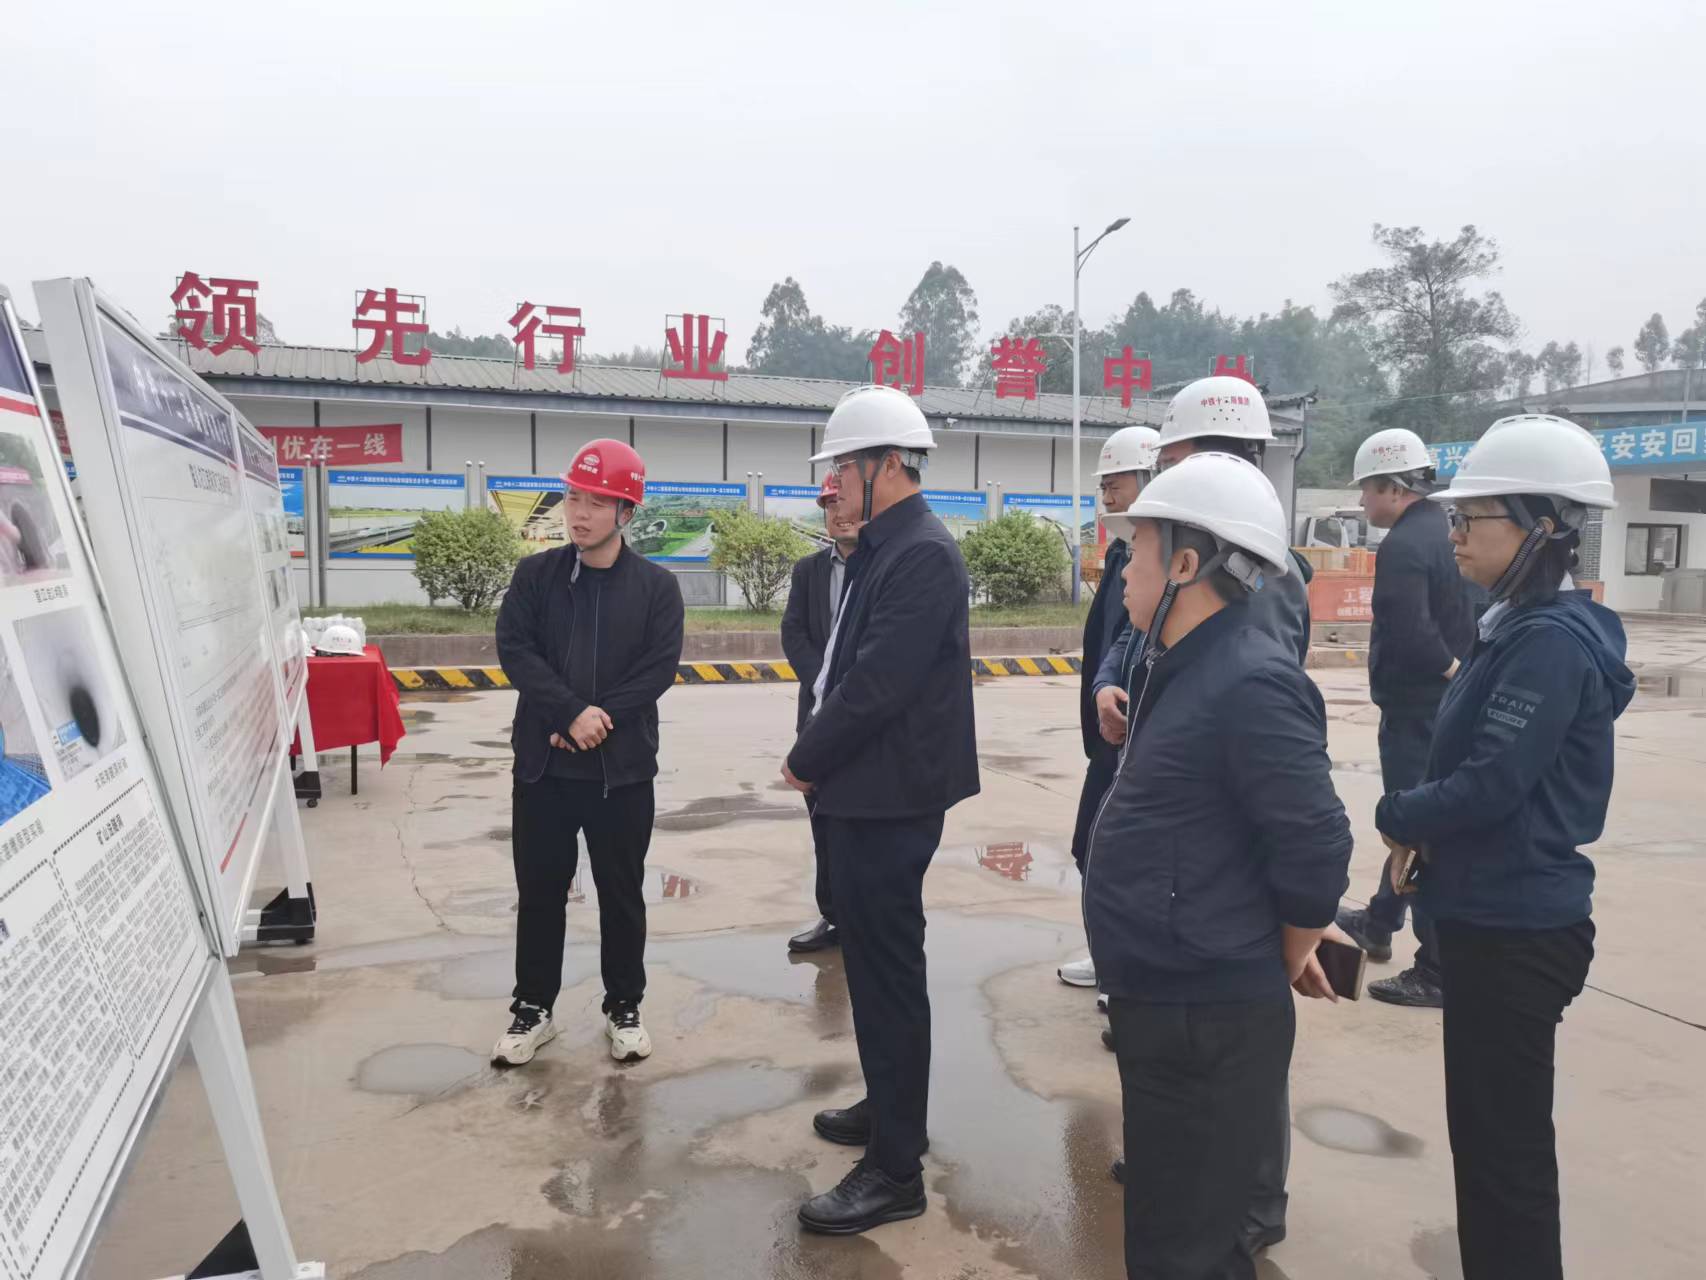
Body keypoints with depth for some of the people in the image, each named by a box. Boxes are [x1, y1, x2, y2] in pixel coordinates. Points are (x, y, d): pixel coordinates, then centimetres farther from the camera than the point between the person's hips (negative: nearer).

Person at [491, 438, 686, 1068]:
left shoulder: (656, 585, -2)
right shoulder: (535, 574, 2)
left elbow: (659, 668, -8)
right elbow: (514, 648, -8)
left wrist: (602, 721, -17)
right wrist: (572, 713, -19)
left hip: (624, 768, -1)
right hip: (543, 764, 1)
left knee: (621, 893, 10)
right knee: (539, 891, 11)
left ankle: (623, 1008, 27)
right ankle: (533, 1008, 28)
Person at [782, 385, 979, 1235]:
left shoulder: (923, 554, -19)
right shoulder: (883, 550, 12)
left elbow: (879, 684, -25)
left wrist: (805, 760, -12)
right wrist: (818, 756, 6)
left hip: (888, 798, -10)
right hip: (864, 790, 10)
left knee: (888, 970, 0)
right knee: (872, 960, 20)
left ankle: (895, 1169, 13)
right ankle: (889, 1107, 38)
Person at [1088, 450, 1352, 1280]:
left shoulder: (1248, 682, -23)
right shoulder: (1186, 667, 8)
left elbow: (1315, 849, -23)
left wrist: (1284, 965, -8)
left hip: (1209, 1018, -9)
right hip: (1166, 1002, 9)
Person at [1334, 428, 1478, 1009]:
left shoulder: (1402, 545, -19)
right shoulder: (1449, 532, 10)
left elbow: (1409, 634, -29)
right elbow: (1472, 616, 14)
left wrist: (1452, 670, -13)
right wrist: (1462, 670, 5)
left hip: (1416, 710, -10)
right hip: (1449, 706, 10)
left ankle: (1437, 972, 5)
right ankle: (1380, 921, 40)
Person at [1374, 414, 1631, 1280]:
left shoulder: (1551, 641, -21)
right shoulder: (1518, 627, 9)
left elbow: (1494, 782, -24)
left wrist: (1396, 816, -7)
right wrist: (1427, 832, 1)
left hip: (1515, 929, -9)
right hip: (1491, 917, 9)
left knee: (1504, 1141, 4)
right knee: (1488, 1130, 21)